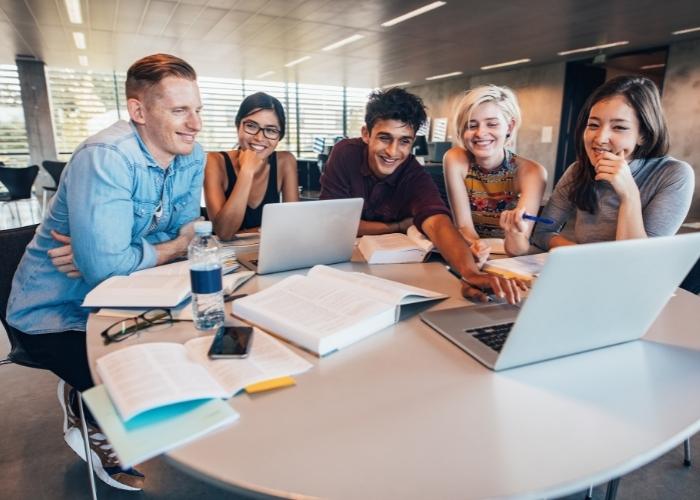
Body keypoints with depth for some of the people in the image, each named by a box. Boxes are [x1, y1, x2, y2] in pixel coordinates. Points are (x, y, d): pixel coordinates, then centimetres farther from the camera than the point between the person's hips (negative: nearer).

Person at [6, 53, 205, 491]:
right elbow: (103, 266, -34)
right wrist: (173, 248, -17)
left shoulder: (192, 156, -7)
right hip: (58, 312, -6)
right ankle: (88, 413, 18)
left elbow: (184, 234, -5)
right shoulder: (107, 157, -28)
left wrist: (103, 254, -20)